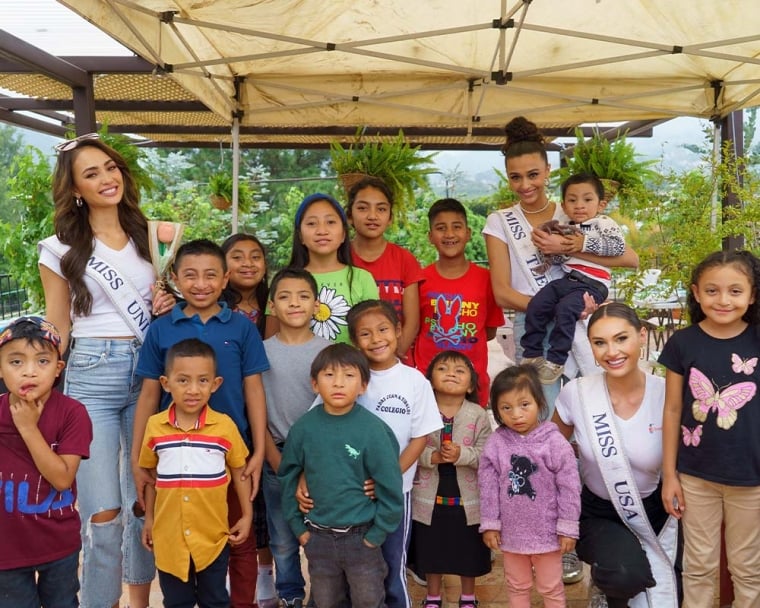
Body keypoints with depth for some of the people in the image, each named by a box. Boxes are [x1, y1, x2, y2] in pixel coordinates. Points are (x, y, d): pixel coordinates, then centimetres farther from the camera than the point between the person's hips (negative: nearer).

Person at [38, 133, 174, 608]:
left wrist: (168, 306, -3)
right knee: (103, 511, -7)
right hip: (91, 375, -2)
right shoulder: (60, 249, 2)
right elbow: (58, 329, 6)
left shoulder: (151, 234, 9)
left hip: (149, 371, 3)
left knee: (145, 499, 10)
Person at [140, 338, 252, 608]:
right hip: (169, 536, 2)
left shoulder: (225, 426, -11)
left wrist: (247, 516, 3)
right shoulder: (154, 426, -6)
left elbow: (240, 472, 1)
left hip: (213, 535, -1)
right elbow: (151, 475, 8)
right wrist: (148, 519, 12)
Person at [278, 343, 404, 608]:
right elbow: (288, 478, 3)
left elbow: (391, 489, -11)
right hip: (318, 537, 3)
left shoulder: (373, 430, -16)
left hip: (361, 537, -2)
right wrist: (298, 527, 3)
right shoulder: (303, 427, -8)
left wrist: (375, 536, -9)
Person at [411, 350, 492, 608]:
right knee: (432, 548, 16)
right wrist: (432, 457, -26)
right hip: (430, 495, 0)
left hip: (467, 496, 0)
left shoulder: (478, 415, -7)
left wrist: (462, 455, -28)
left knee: (468, 550, 16)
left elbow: (486, 454, -12)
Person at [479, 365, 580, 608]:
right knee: (516, 586, 22)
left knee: (551, 588, 17)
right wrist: (490, 524, -1)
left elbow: (570, 487, -12)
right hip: (511, 531, 2)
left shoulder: (554, 442, -16)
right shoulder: (495, 444, -10)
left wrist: (568, 528, -10)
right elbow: (488, 487, -3)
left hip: (546, 531, -2)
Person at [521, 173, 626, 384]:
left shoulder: (604, 223, 3)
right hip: (566, 279, 7)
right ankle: (532, 354, -3)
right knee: (536, 305, -13)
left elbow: (619, 246, -15)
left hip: (592, 284, -6)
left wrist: (584, 243, -14)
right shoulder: (567, 228, 21)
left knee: (565, 309, -30)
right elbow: (558, 258, 20)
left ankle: (556, 360, -19)